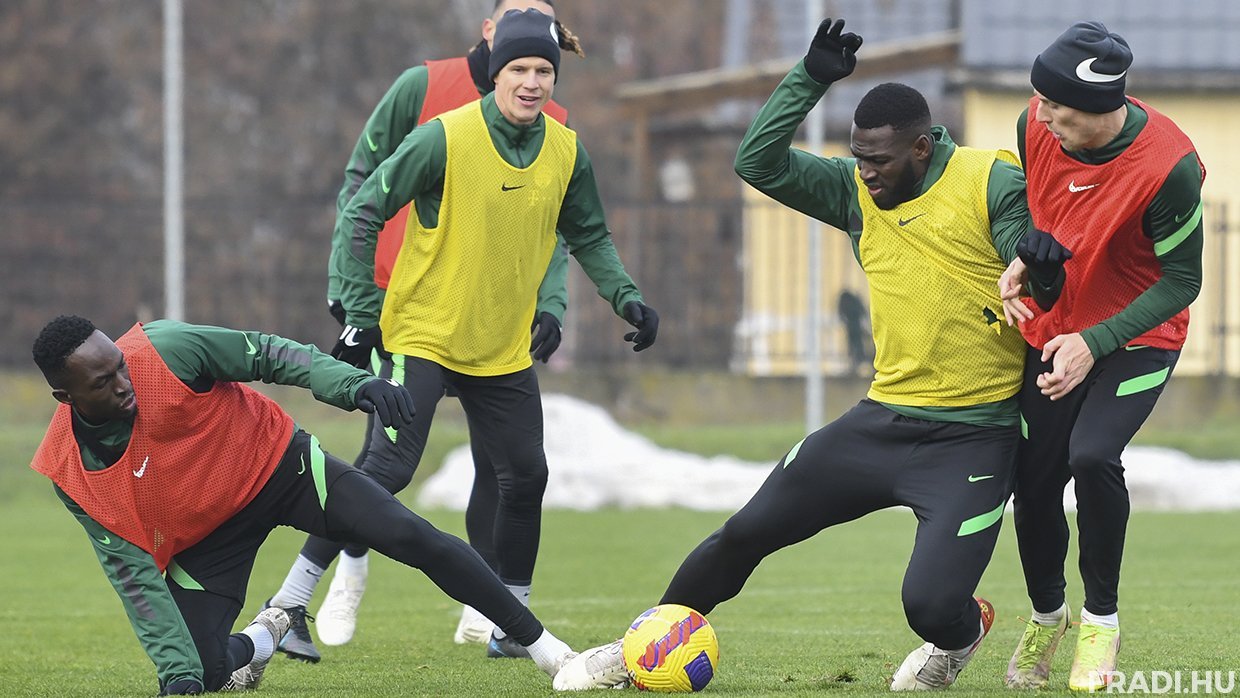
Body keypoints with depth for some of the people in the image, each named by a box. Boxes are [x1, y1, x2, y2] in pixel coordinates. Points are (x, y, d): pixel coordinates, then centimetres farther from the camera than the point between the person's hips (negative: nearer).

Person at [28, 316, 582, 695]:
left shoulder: (163, 351, -27)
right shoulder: (69, 472, -20)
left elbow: (266, 355, -17)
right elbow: (132, 572, -15)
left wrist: (353, 384, -32)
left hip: (275, 462, -2)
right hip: (203, 538, 2)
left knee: (413, 538, -18)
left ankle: (538, 641, -4)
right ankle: (256, 643, 28)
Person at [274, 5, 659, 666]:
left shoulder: (566, 152, -1)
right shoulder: (445, 138, -17)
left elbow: (588, 236, 15)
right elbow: (363, 211, -12)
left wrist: (626, 297, 1)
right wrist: (362, 309, -14)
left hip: (505, 351, 6)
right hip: (423, 336, -6)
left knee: (525, 476, 6)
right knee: (386, 469, -17)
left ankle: (509, 625, 21)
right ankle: (287, 605, -11)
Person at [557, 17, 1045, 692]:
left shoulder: (992, 183, -9)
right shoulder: (859, 192, 6)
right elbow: (759, 162, 1)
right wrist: (810, 79, -7)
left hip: (972, 440, -5)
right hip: (882, 422, 5)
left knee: (931, 603, -17)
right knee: (748, 530, 3)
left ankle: (962, 634, 22)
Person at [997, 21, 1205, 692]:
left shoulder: (1169, 168, -30)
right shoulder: (1036, 127, -15)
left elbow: (1182, 281, -19)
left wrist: (1095, 344, -27)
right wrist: (1022, 261, -14)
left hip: (1136, 336, -5)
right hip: (1051, 330, 5)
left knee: (1092, 455, -27)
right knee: (1034, 483, 3)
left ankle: (1102, 619, -5)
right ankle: (1046, 617, 32)